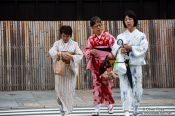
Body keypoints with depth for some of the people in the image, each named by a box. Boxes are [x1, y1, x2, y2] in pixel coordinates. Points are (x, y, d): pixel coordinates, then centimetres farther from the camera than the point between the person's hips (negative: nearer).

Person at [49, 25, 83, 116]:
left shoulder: (74, 44, 4)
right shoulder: (57, 43, 5)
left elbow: (80, 55, -3)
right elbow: (51, 51, -12)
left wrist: (71, 57, -20)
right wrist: (61, 53, -28)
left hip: (70, 69, 0)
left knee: (69, 90, -1)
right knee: (60, 89, -1)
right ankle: (63, 108, 16)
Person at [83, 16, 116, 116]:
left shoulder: (108, 36, -4)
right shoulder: (91, 39, 5)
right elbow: (86, 50, 4)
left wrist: (111, 54, -24)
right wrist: (90, 51, -17)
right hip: (96, 65, 2)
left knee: (107, 84, 3)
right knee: (96, 85, 2)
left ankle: (110, 104, 23)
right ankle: (97, 107, 6)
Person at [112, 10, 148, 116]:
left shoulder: (141, 35, 6)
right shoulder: (121, 36, 11)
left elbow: (143, 48, -7)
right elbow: (114, 48, 1)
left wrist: (131, 48, -18)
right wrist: (120, 49, -21)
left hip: (136, 64, -1)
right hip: (123, 64, 1)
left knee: (136, 87, 2)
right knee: (125, 86, -9)